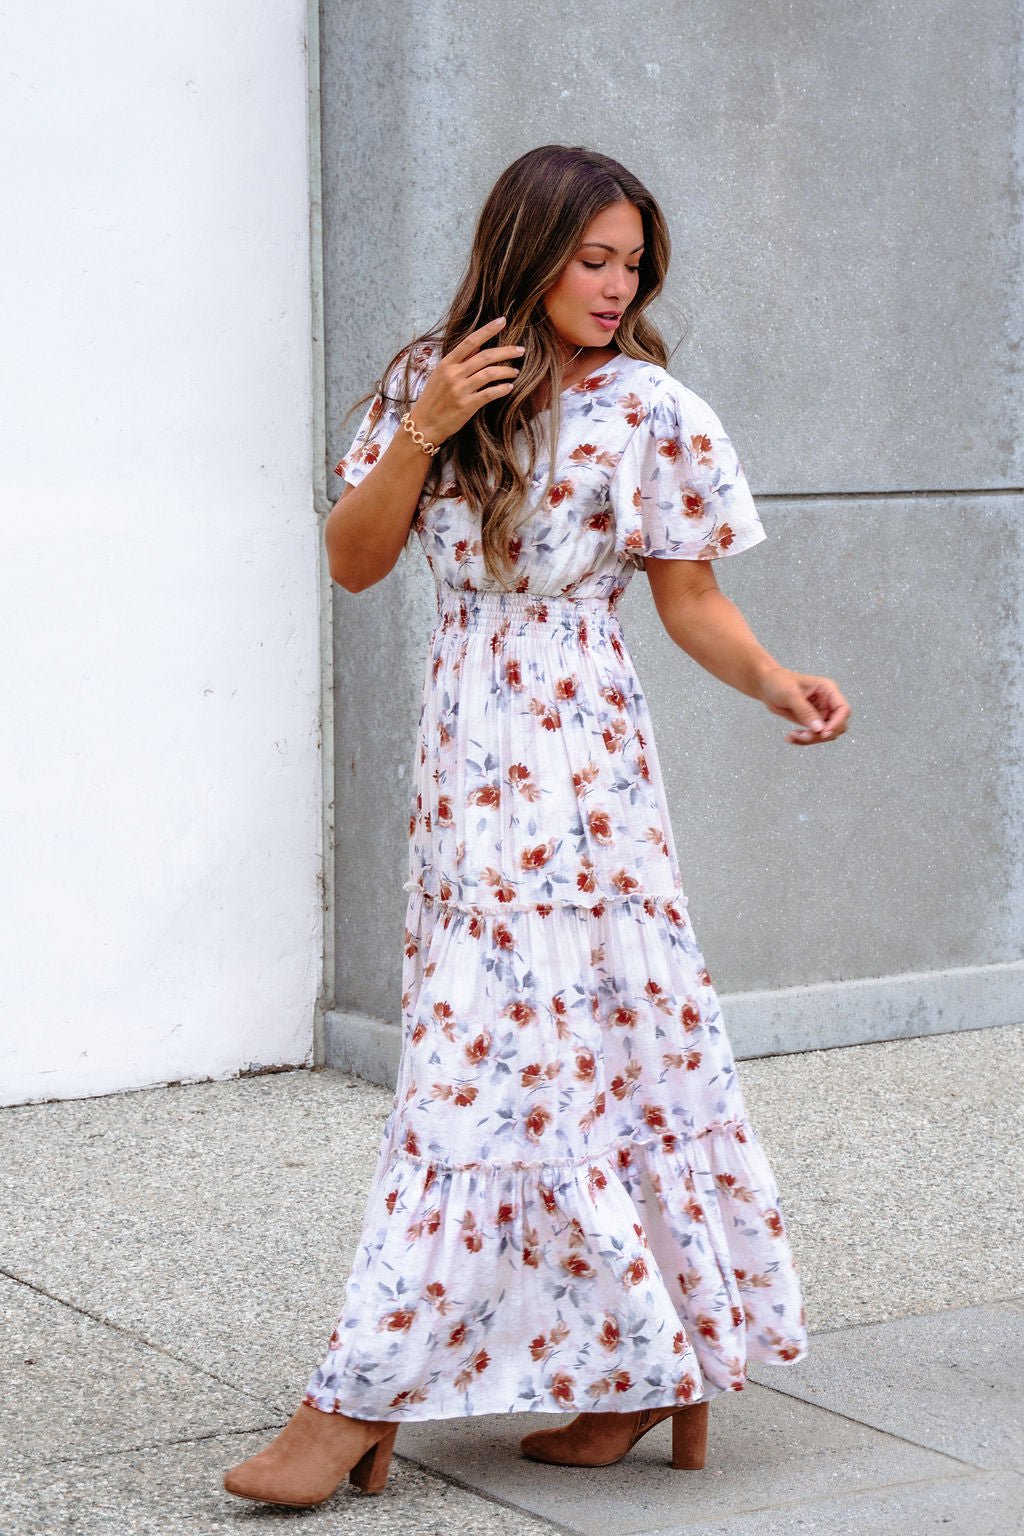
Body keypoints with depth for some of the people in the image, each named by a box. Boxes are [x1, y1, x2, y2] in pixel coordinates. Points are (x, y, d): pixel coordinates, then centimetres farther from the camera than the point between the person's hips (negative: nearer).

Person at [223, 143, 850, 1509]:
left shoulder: (651, 413, -3)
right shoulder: (428, 383, 7)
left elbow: (691, 599, 1)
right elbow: (353, 563, 4)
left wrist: (775, 682, -17)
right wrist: (421, 433, -10)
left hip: (572, 761, -4)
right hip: (465, 761, 5)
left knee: (496, 1058, -6)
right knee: (595, 1053, 7)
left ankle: (364, 1403, -2)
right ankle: (658, 1370, 16)